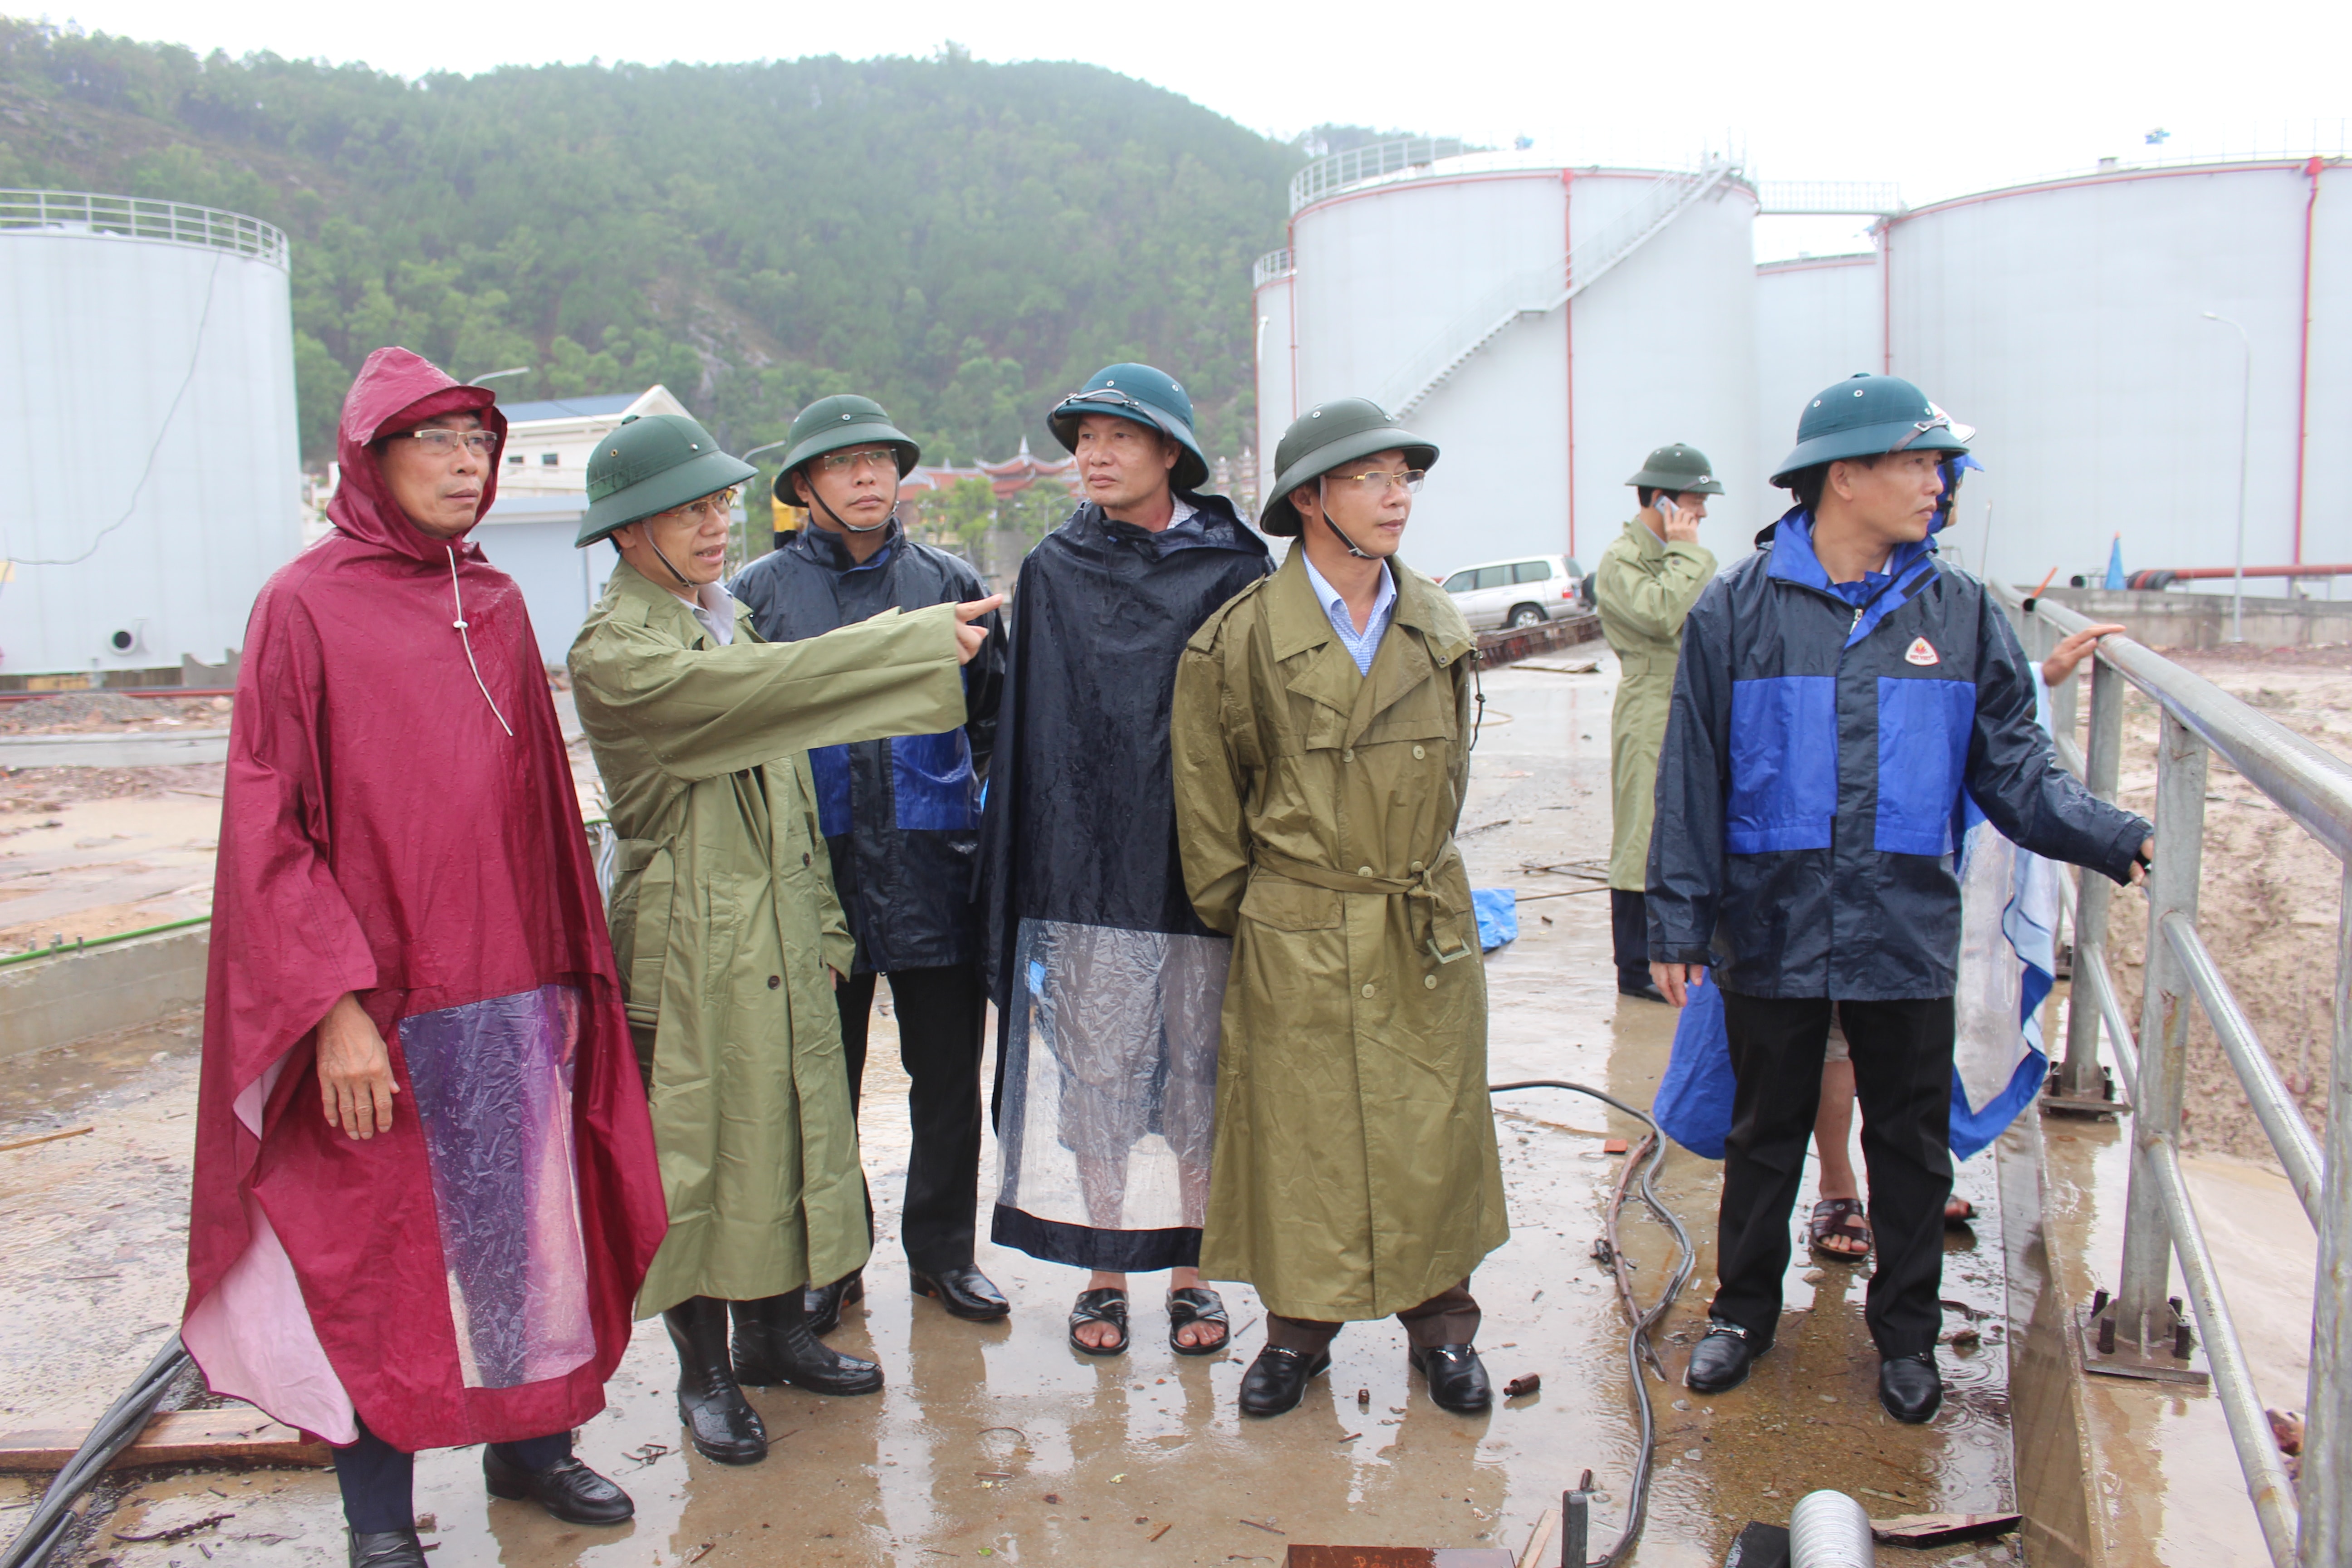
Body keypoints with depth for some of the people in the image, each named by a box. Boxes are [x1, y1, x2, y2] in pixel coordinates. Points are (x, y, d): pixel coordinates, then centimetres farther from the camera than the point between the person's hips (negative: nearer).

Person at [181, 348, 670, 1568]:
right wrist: (333, 1006, -16)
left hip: (515, 997, 5)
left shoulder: (495, 605, 9)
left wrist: (570, 971, 12)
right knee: (376, 1254, 6)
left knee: (527, 1226, 13)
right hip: (379, 1012, -5)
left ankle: (528, 1444, 33)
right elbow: (266, 830, -10)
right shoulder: (304, 607, -7)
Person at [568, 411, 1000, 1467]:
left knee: (789, 1126, 14)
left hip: (779, 929, 8)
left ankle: (777, 1332, 29)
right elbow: (769, 687, -27)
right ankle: (705, 1370, 18)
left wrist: (822, 916, 15)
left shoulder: (726, 621, 13)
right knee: (696, 1150, 3)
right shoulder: (615, 654, -14)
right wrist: (924, 640, -25)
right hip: (689, 939, -8)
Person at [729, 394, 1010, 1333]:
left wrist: (961, 789, 5)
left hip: (936, 871, 1)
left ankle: (942, 1250, 25)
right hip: (815, 872, -1)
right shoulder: (760, 593, 3)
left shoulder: (950, 583, 7)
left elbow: (997, 712, 14)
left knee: (949, 1080, 9)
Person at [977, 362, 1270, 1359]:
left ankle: (1190, 1273, 20)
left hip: (1195, 867, -1)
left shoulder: (1231, 572, 1)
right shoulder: (1052, 574, 6)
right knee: (1093, 1071, 5)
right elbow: (1024, 733, 6)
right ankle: (1104, 1273, 19)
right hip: (1082, 872, 1)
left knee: (1194, 1072, 6)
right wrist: (1018, 885, 2)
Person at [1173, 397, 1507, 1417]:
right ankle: (1298, 1326, 24)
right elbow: (1206, 794, 1)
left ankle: (1440, 1324, 26)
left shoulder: (1440, 630, 5)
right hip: (1295, 938, -3)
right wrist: (1230, 907, 5)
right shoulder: (1240, 638, -7)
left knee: (1432, 1132, 9)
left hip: (1428, 927, 3)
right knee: (1298, 1135, 6)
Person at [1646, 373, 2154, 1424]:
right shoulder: (1738, 610, -3)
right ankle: (1743, 1309, 32)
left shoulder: (1959, 611, 2)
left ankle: (1906, 1334, 30)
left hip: (1907, 936, 1)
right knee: (1765, 1134, 14)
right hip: (1772, 934, -1)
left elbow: (2014, 770, 2)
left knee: (1911, 1144, 12)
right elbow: (1693, 779, -2)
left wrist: (2121, 840, -13)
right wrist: (1678, 921, -4)